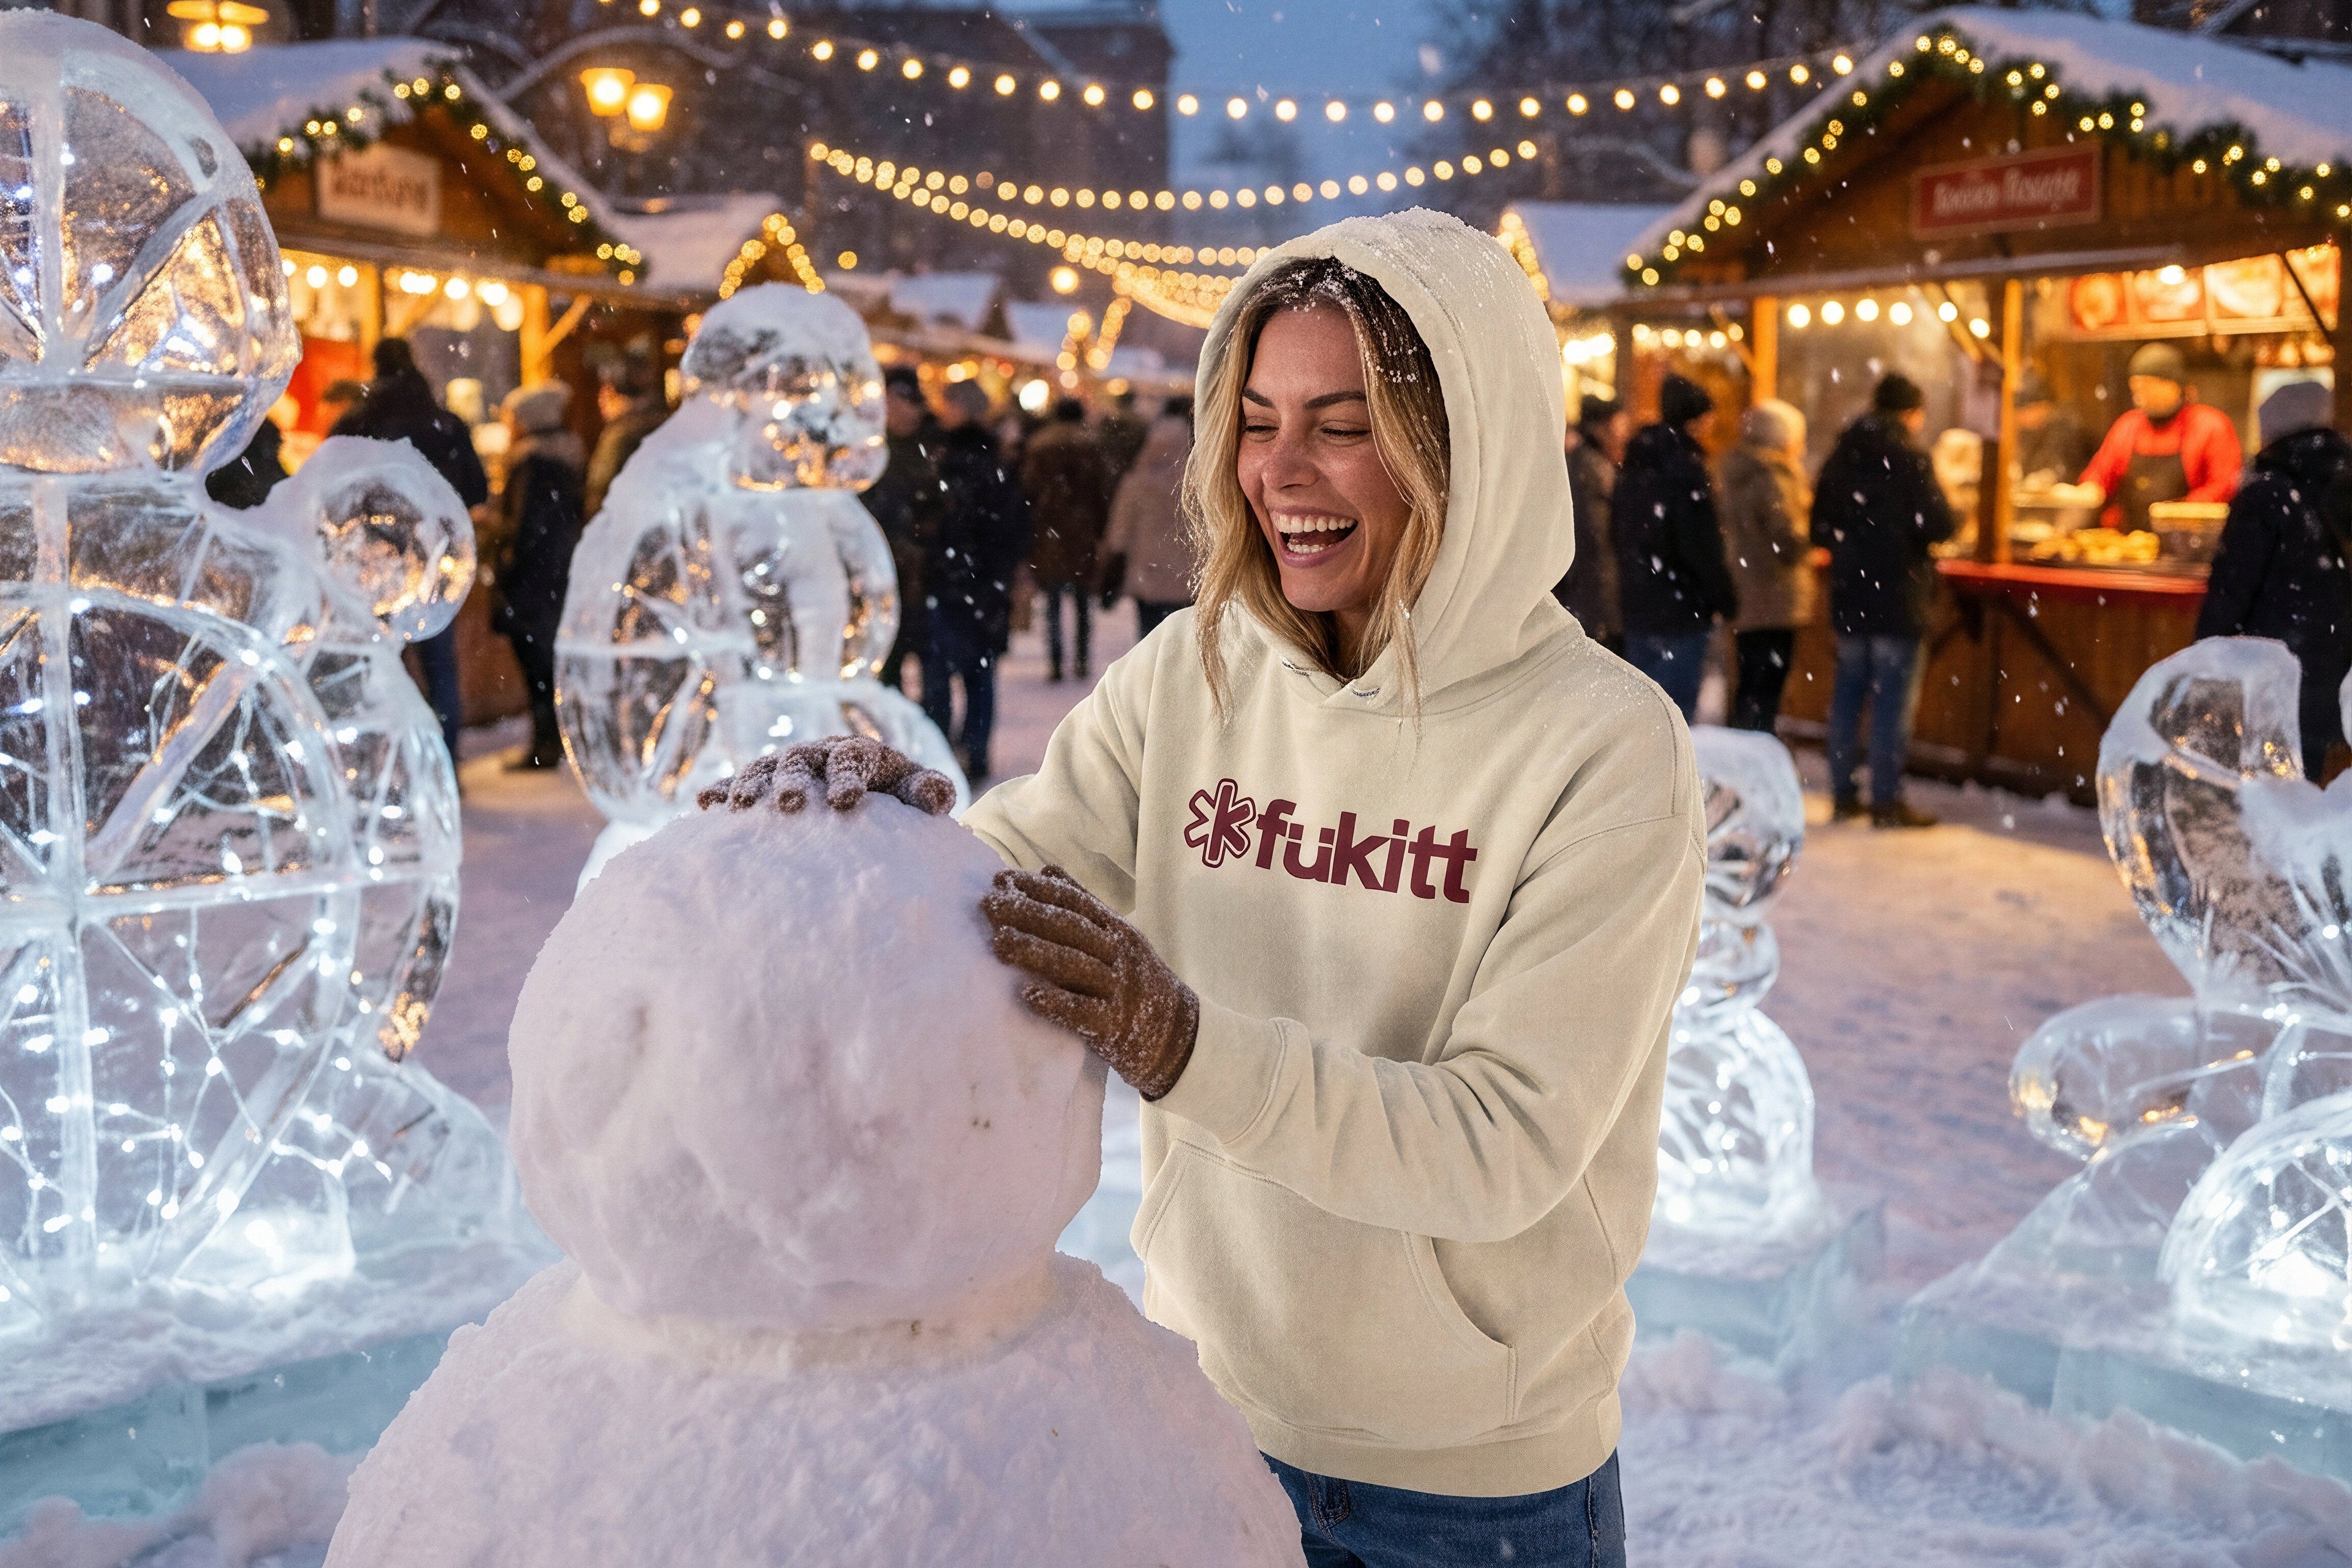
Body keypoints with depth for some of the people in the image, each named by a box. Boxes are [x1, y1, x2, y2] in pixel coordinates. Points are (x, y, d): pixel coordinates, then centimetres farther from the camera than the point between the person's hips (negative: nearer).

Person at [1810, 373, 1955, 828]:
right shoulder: (1908, 457, -11)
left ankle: (1842, 795, 16)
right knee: (1894, 697, -1)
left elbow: (1821, 528, 11)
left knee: (1847, 692, 12)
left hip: (1848, 595, 6)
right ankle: (1886, 801, 1)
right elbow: (1938, 525, -16)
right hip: (1899, 596, -6)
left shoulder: (1842, 454, 7)